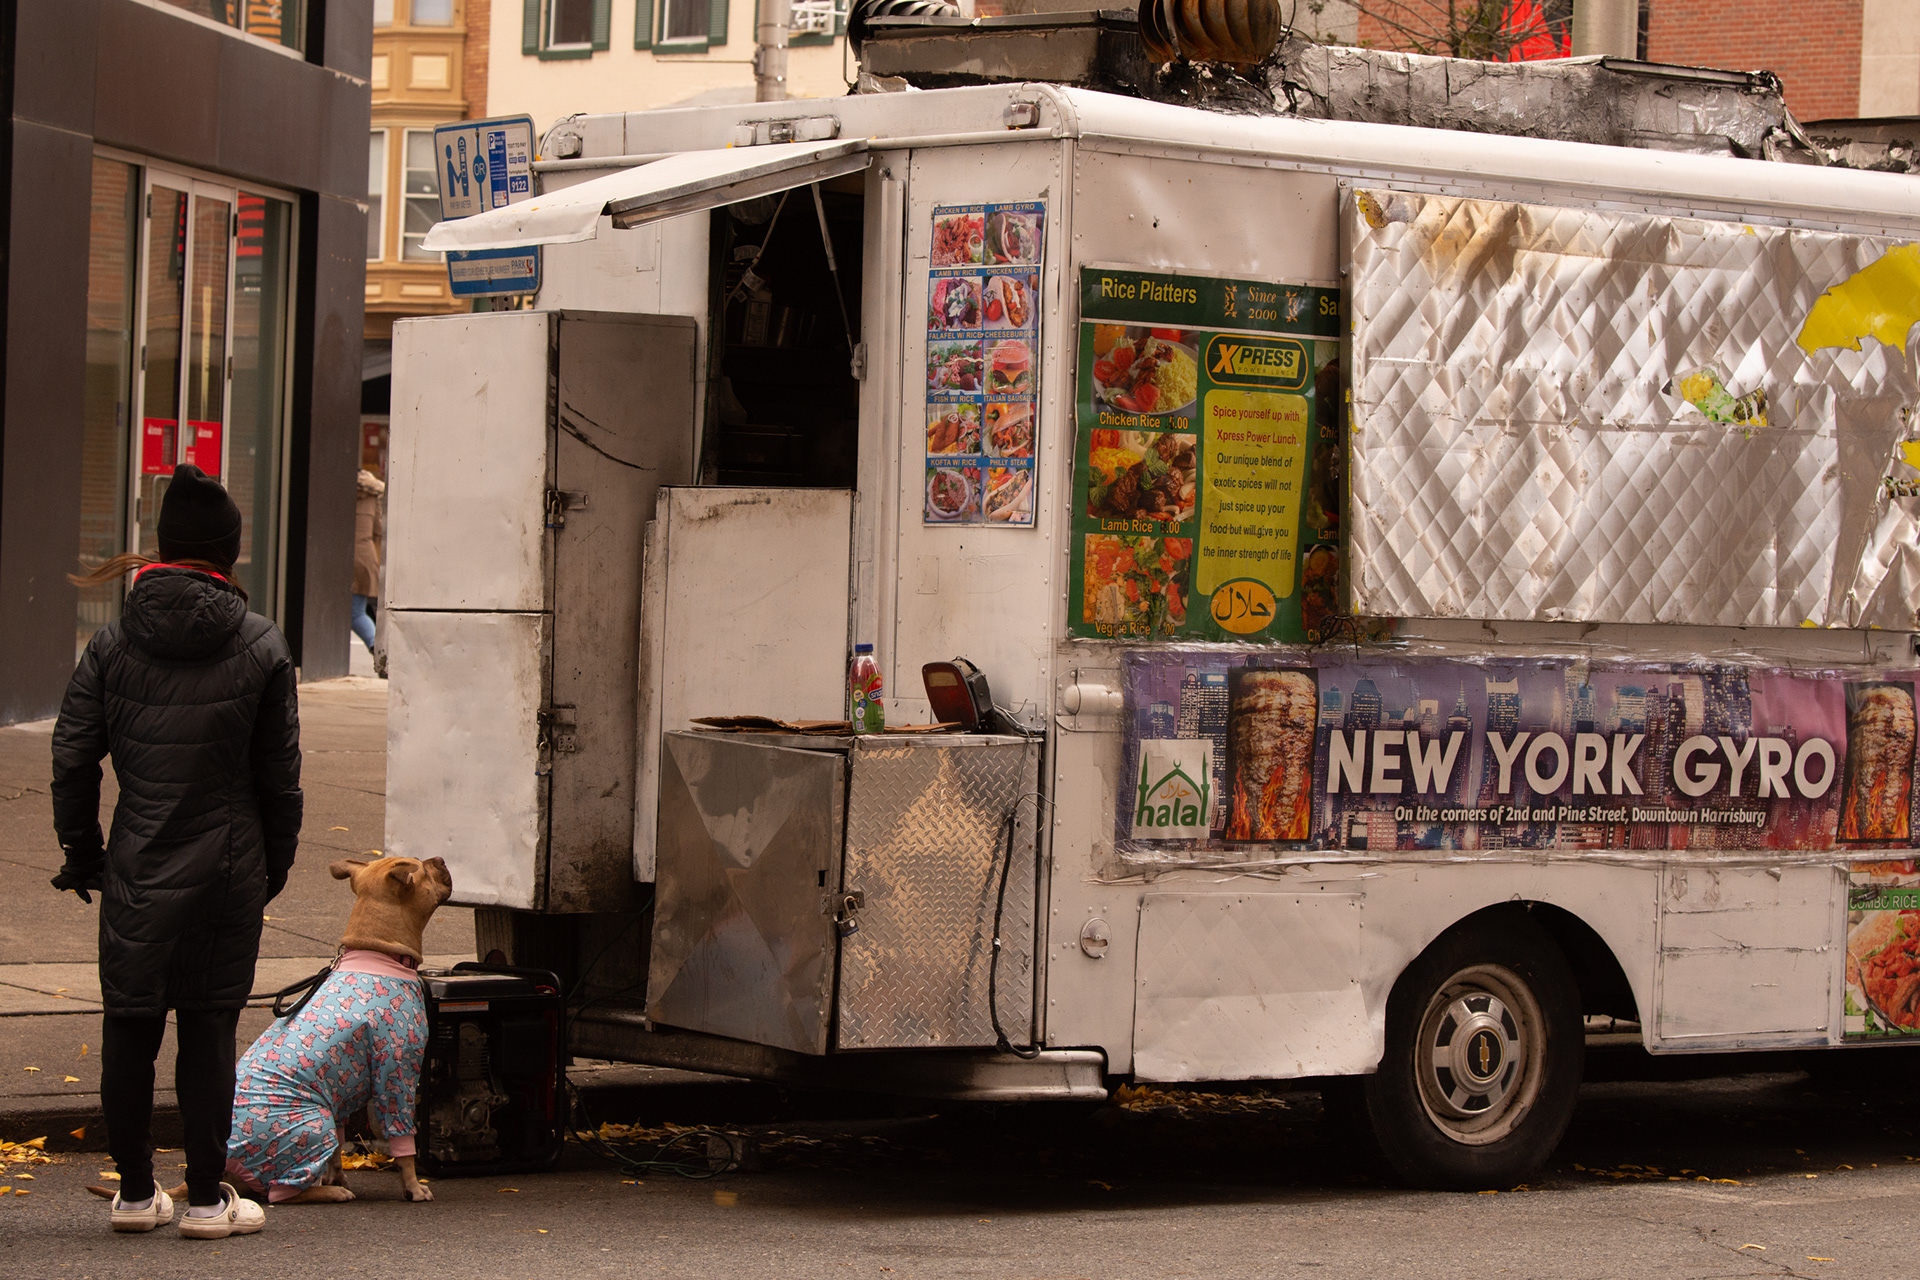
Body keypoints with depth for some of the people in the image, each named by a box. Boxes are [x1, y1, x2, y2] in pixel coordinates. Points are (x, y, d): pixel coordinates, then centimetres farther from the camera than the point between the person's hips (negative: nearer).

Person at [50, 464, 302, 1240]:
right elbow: (280, 773, 0)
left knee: (130, 1027, 10)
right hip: (228, 870, -1)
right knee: (209, 1028, 5)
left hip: (137, 865, 1)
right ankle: (207, 1197, 8)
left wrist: (81, 851, 12)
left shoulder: (112, 645, -1)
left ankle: (135, 1191, 16)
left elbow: (73, 758, 2)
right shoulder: (261, 649, -4)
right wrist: (275, 860, 13)